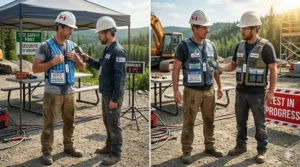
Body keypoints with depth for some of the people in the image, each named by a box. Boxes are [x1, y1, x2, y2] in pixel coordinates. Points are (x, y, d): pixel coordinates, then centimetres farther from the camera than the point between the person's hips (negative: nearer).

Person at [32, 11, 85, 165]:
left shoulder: (72, 46, 8)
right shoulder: (46, 46, -8)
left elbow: (82, 67, 13)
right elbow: (35, 68, -8)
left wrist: (76, 58, -7)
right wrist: (52, 62, -20)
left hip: (70, 91, 5)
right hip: (53, 92, -5)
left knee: (69, 122, 14)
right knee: (49, 123, 2)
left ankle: (69, 146, 28)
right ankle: (46, 151, 13)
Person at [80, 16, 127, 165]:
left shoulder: (118, 51, -18)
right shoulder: (107, 49, 10)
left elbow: (120, 78, -21)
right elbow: (100, 66, 21)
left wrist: (115, 98, -22)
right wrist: (88, 59, 5)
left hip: (113, 95, -9)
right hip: (105, 93, 9)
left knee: (114, 125, 0)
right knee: (107, 122, 19)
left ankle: (115, 154, 11)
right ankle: (109, 146, 33)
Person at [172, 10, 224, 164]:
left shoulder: (211, 45, 6)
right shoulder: (184, 46, -10)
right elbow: (175, 69, -9)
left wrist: (219, 87, 10)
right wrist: (175, 90, -16)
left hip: (209, 90, 5)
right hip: (192, 91, -5)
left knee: (209, 121, 13)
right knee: (189, 123, 1)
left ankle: (209, 146, 28)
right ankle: (186, 151, 11)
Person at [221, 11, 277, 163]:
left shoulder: (266, 46, -11)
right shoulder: (239, 46, 5)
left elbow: (273, 70, -9)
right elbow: (233, 65, 14)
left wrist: (271, 91, -11)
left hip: (257, 93, -5)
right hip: (240, 91, 5)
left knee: (260, 123, 5)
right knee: (241, 121, 13)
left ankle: (261, 151, 18)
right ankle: (241, 146, 28)